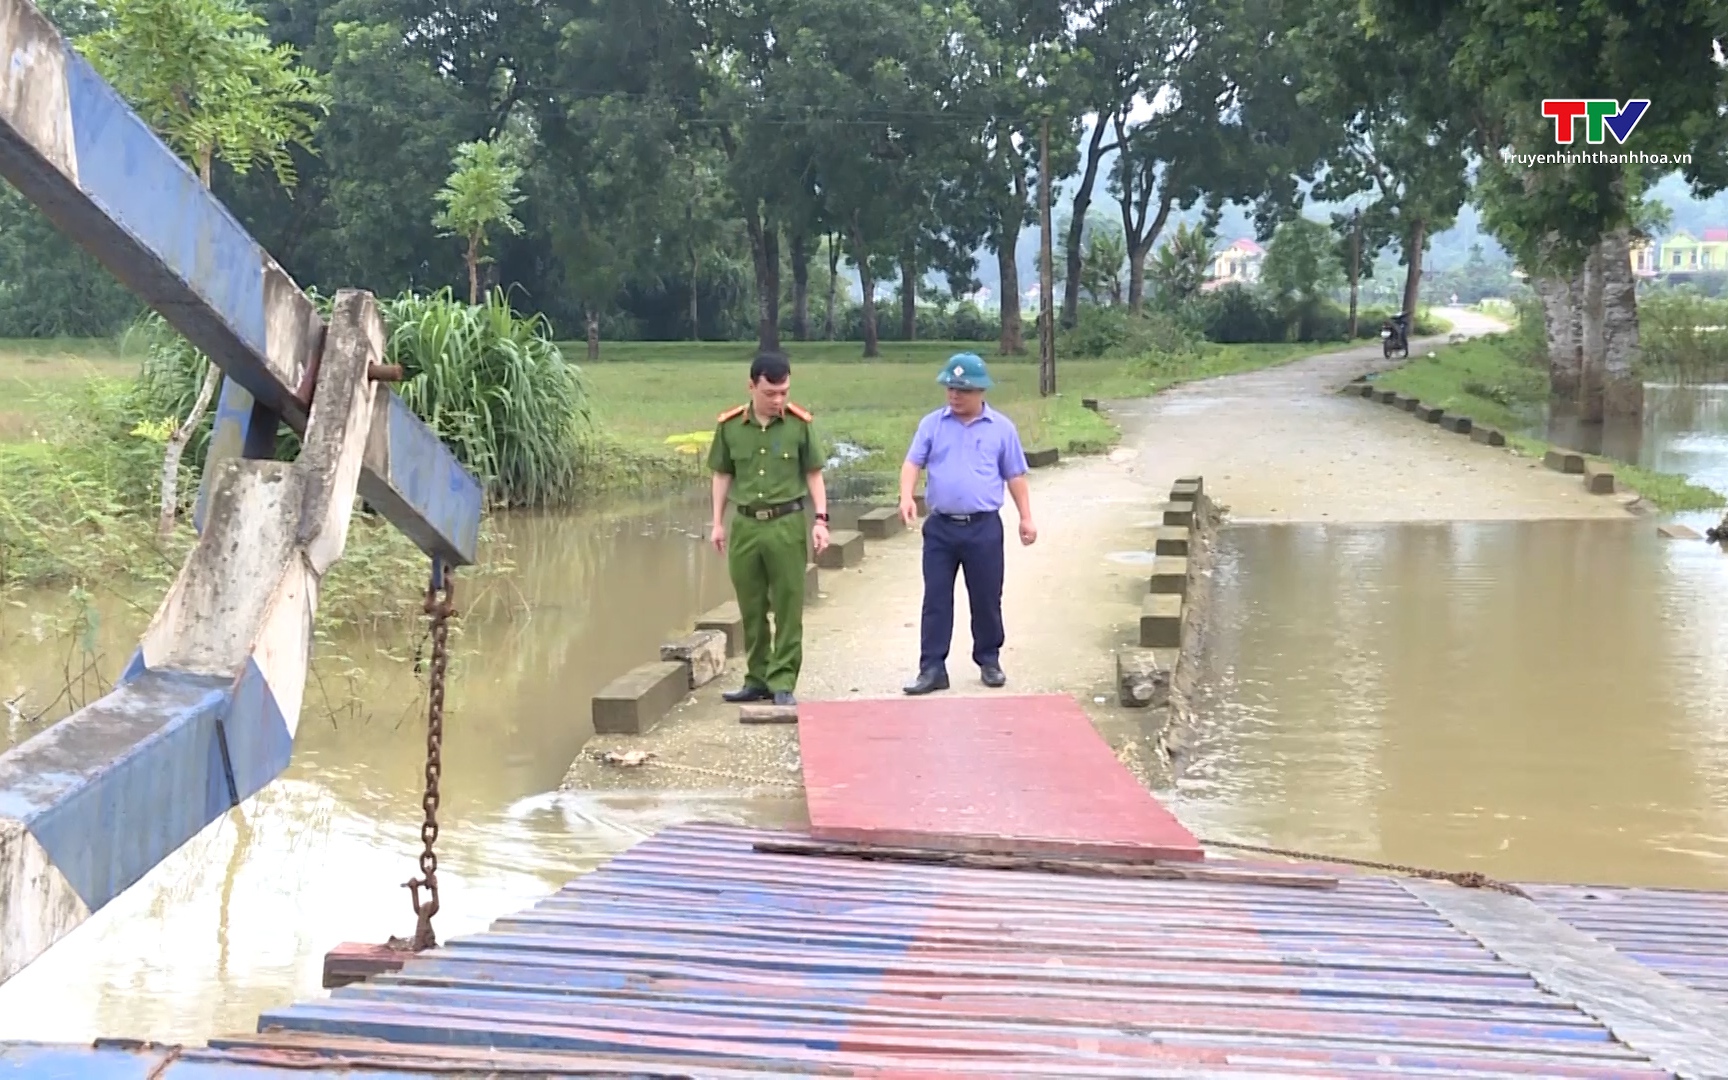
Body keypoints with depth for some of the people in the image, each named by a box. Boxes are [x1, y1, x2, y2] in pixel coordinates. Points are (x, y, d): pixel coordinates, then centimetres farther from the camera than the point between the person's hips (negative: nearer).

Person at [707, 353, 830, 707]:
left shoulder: (800, 423, -4)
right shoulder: (729, 426, 1)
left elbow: (813, 474, 3)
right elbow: (722, 476, 11)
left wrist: (820, 519, -4)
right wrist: (718, 523, 9)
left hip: (787, 524, -2)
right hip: (744, 525, 2)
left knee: (788, 609, 0)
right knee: (751, 609, 10)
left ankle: (783, 683, 6)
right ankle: (757, 680, 21)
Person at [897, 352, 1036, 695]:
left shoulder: (1001, 428, 4)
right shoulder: (932, 424, 5)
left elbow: (1015, 476, 8)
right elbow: (913, 463, 0)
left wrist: (1026, 518, 5)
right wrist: (906, 496, -18)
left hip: (984, 527, -1)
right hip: (940, 526, 1)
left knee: (987, 599, 7)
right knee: (936, 600, 1)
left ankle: (989, 661, 23)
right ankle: (932, 668, 4)